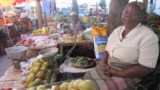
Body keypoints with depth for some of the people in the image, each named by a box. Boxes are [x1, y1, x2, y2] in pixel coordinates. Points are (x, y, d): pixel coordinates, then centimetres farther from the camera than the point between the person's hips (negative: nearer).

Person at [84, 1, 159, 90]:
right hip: (108, 69, 6)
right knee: (87, 79, -3)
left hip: (127, 76, -6)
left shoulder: (148, 36, -14)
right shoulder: (117, 30, 6)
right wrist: (103, 62, -8)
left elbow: (146, 68, -18)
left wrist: (118, 73, -19)